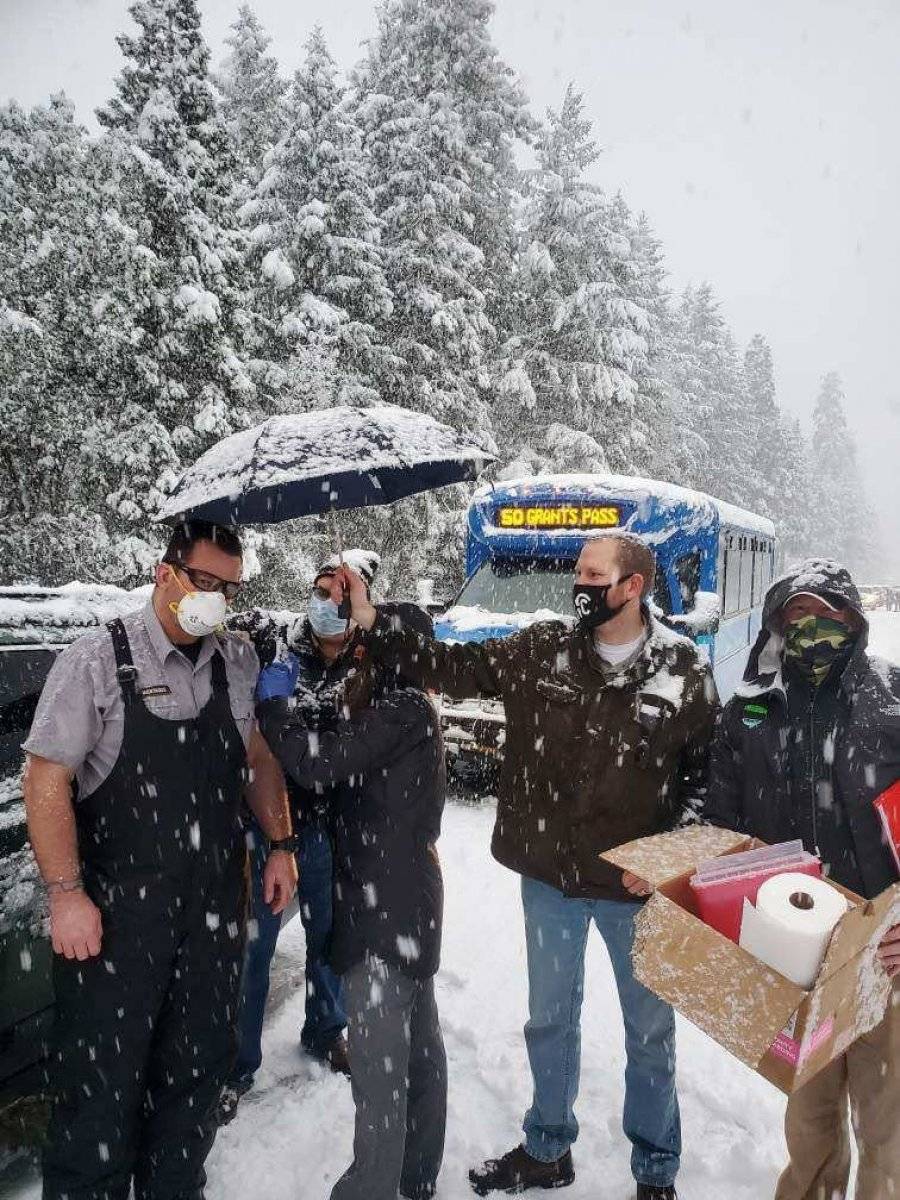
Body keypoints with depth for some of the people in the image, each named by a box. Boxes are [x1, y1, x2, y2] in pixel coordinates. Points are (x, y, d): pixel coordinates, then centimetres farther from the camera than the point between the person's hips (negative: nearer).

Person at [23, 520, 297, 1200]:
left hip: (216, 902, 5)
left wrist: (280, 844, 8)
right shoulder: (97, 661, -11)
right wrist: (67, 894, -14)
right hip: (118, 907, -4)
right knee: (104, 1078, 8)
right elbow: (47, 779, -10)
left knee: (200, 1067, 18)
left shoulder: (236, 663, 3)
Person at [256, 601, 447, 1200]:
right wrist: (289, 703, 1)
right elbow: (333, 742, 11)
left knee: (378, 1064, 0)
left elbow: (318, 763, -22)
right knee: (418, 1045, 20)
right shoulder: (406, 708, 12)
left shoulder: (403, 710, -18)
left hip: (388, 906, -10)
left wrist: (275, 702, -9)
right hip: (407, 899, 10)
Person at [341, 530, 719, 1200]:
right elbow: (452, 669, -6)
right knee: (550, 1019, 21)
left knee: (650, 1031, 17)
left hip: (638, 885, -2)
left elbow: (705, 773, -4)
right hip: (549, 876, 2)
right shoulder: (542, 650, -6)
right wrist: (373, 623, -15)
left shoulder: (685, 669, -10)